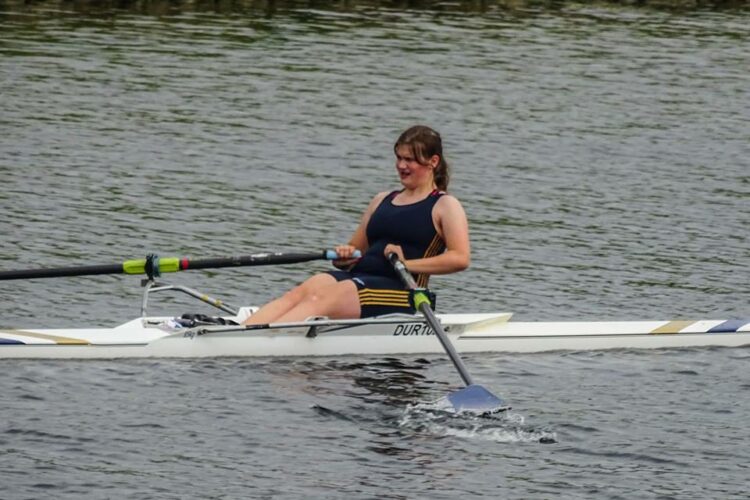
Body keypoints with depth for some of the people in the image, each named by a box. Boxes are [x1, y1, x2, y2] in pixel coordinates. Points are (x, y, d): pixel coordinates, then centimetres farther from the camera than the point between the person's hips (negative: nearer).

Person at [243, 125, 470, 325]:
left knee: (320, 300, -31)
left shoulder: (444, 206, 6)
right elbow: (357, 250, 29)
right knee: (300, 293, -24)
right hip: (357, 277, 6)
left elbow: (460, 258, -9)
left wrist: (407, 264, -17)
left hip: (399, 289, -6)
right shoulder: (382, 200, 27)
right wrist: (345, 255, 4)